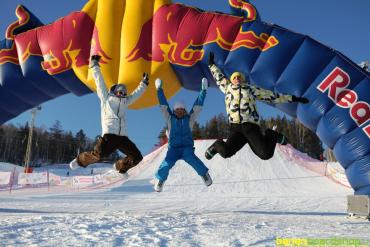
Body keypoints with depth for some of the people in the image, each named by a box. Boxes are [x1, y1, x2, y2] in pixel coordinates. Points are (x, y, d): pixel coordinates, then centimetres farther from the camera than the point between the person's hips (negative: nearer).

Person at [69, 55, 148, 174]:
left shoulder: (125, 102, 27)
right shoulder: (106, 97, 16)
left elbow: (136, 94, 40)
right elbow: (99, 81, 16)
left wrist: (144, 83, 46)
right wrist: (95, 65, 18)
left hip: (122, 136, 5)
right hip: (109, 134, -5)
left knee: (137, 157, -4)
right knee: (99, 154, -25)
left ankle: (120, 166, 25)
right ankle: (80, 160, 7)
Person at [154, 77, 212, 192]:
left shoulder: (189, 118, 8)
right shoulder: (170, 118, 9)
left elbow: (197, 106, 6)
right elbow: (163, 105, 7)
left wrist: (203, 90, 4)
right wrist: (159, 90, 5)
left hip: (187, 147, -1)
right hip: (173, 148, 1)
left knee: (191, 158, -31)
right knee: (167, 163, -24)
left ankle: (204, 174, -10)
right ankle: (160, 179, 1)